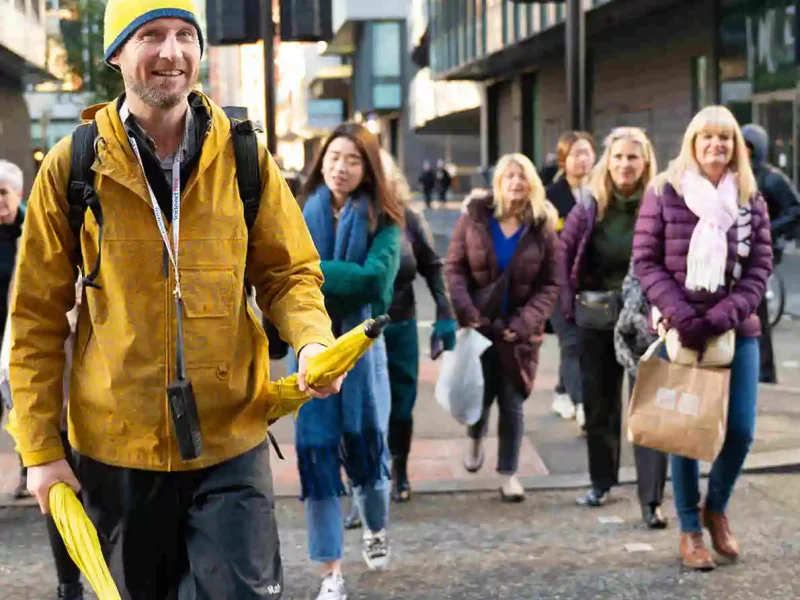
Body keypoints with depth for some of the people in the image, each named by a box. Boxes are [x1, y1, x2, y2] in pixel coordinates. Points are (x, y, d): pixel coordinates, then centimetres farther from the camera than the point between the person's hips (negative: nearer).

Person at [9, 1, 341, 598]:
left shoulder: (244, 159, -1)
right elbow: (37, 315, 0)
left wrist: (313, 338, -16)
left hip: (232, 442, 0)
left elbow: (289, 273, 6)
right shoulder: (71, 167, -4)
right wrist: (41, 447, -2)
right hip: (115, 448, 0)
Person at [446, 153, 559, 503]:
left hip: (517, 329, 0)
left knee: (512, 403, 2)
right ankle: (475, 440, 35)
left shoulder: (542, 226, -2)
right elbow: (454, 268, -3)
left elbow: (549, 285, -1)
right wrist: (466, 312, -17)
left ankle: (509, 473, 18)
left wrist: (524, 323, -14)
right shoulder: (475, 216, -2)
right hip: (477, 323, 0)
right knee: (481, 395, 0)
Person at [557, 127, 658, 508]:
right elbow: (563, 254, 7)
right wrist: (570, 304, 3)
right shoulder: (590, 207, -1)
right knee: (598, 404, 11)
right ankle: (601, 482, 26)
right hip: (597, 319, 3)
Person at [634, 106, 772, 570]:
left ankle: (717, 507, 29)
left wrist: (723, 316, -12)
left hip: (737, 331, 3)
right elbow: (645, 261, -4)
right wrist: (682, 317, -14)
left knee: (741, 431, 1)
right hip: (680, 331, -2)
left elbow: (761, 266, 3)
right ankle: (690, 528, 19)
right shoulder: (664, 193, -2)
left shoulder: (752, 199, 6)